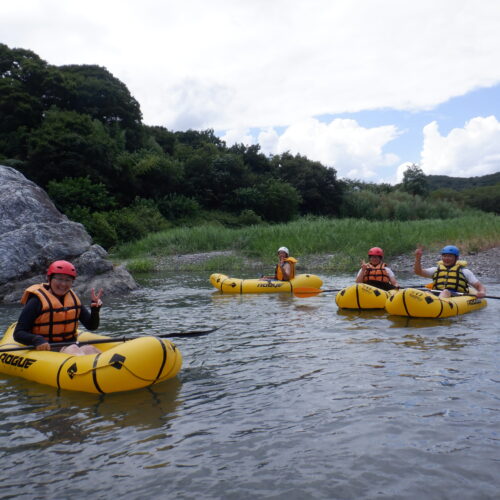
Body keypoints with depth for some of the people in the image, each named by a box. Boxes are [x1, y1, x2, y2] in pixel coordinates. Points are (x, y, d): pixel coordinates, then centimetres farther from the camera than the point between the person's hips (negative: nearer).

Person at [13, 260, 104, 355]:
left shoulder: (73, 298, 12)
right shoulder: (37, 301, -5)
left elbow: (92, 326, 13)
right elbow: (18, 334, -8)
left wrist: (95, 310, -7)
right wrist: (37, 340, -27)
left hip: (70, 346, 5)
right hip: (45, 350, -5)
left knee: (90, 349, -27)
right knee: (73, 351, -34)